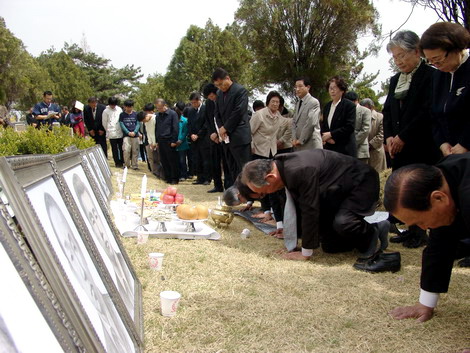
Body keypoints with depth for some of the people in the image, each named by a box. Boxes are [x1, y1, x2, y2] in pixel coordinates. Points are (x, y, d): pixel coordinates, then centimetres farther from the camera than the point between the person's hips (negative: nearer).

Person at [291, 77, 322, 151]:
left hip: (310, 145, -7)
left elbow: (311, 123, -15)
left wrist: (301, 140, -12)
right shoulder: (298, 103, 19)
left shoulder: (314, 102, -7)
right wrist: (294, 139, 0)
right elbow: (294, 122, 15)